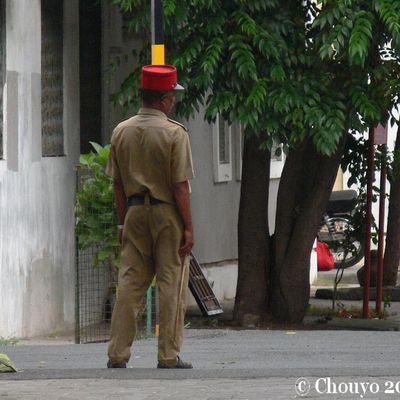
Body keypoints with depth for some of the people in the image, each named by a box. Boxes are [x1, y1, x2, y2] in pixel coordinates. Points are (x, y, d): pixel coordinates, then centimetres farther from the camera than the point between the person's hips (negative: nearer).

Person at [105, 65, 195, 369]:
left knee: (129, 284, 6)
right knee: (171, 285, 1)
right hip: (168, 212, -5)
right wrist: (189, 227, -9)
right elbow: (180, 185, -13)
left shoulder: (121, 132, 5)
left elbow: (117, 183, 9)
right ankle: (169, 356, 1)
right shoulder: (174, 133, -11)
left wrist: (123, 221, 15)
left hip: (135, 211, 5)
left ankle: (118, 354, 4)